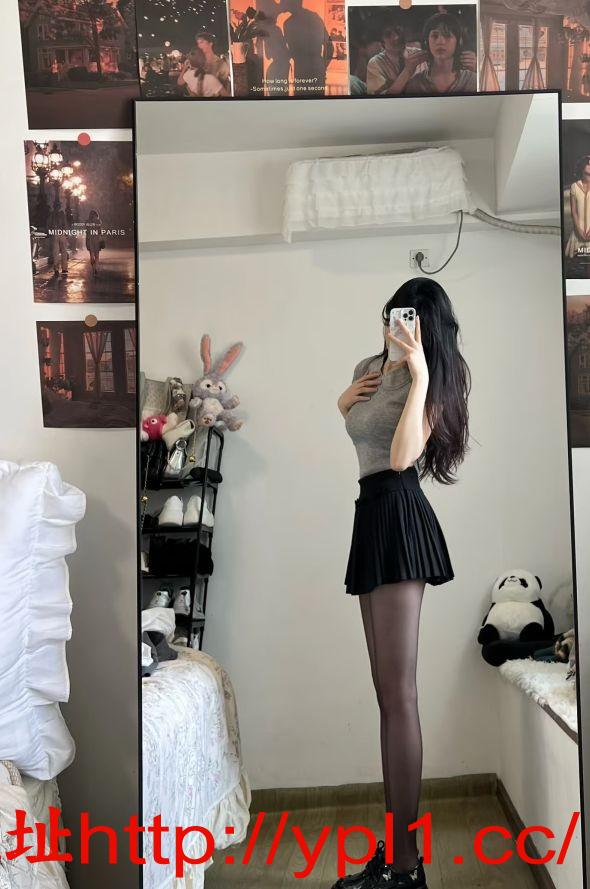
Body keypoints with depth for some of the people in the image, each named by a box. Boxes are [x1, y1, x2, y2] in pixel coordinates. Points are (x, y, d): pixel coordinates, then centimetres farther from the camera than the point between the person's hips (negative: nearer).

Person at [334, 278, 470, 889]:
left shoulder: (434, 378, -3)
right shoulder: (368, 368, 17)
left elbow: (402, 456, -19)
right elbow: (336, 435, 31)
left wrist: (420, 376, -16)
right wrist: (345, 401, 11)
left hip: (399, 516, -8)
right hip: (372, 517, 8)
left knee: (398, 692, -9)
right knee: (388, 692, 11)